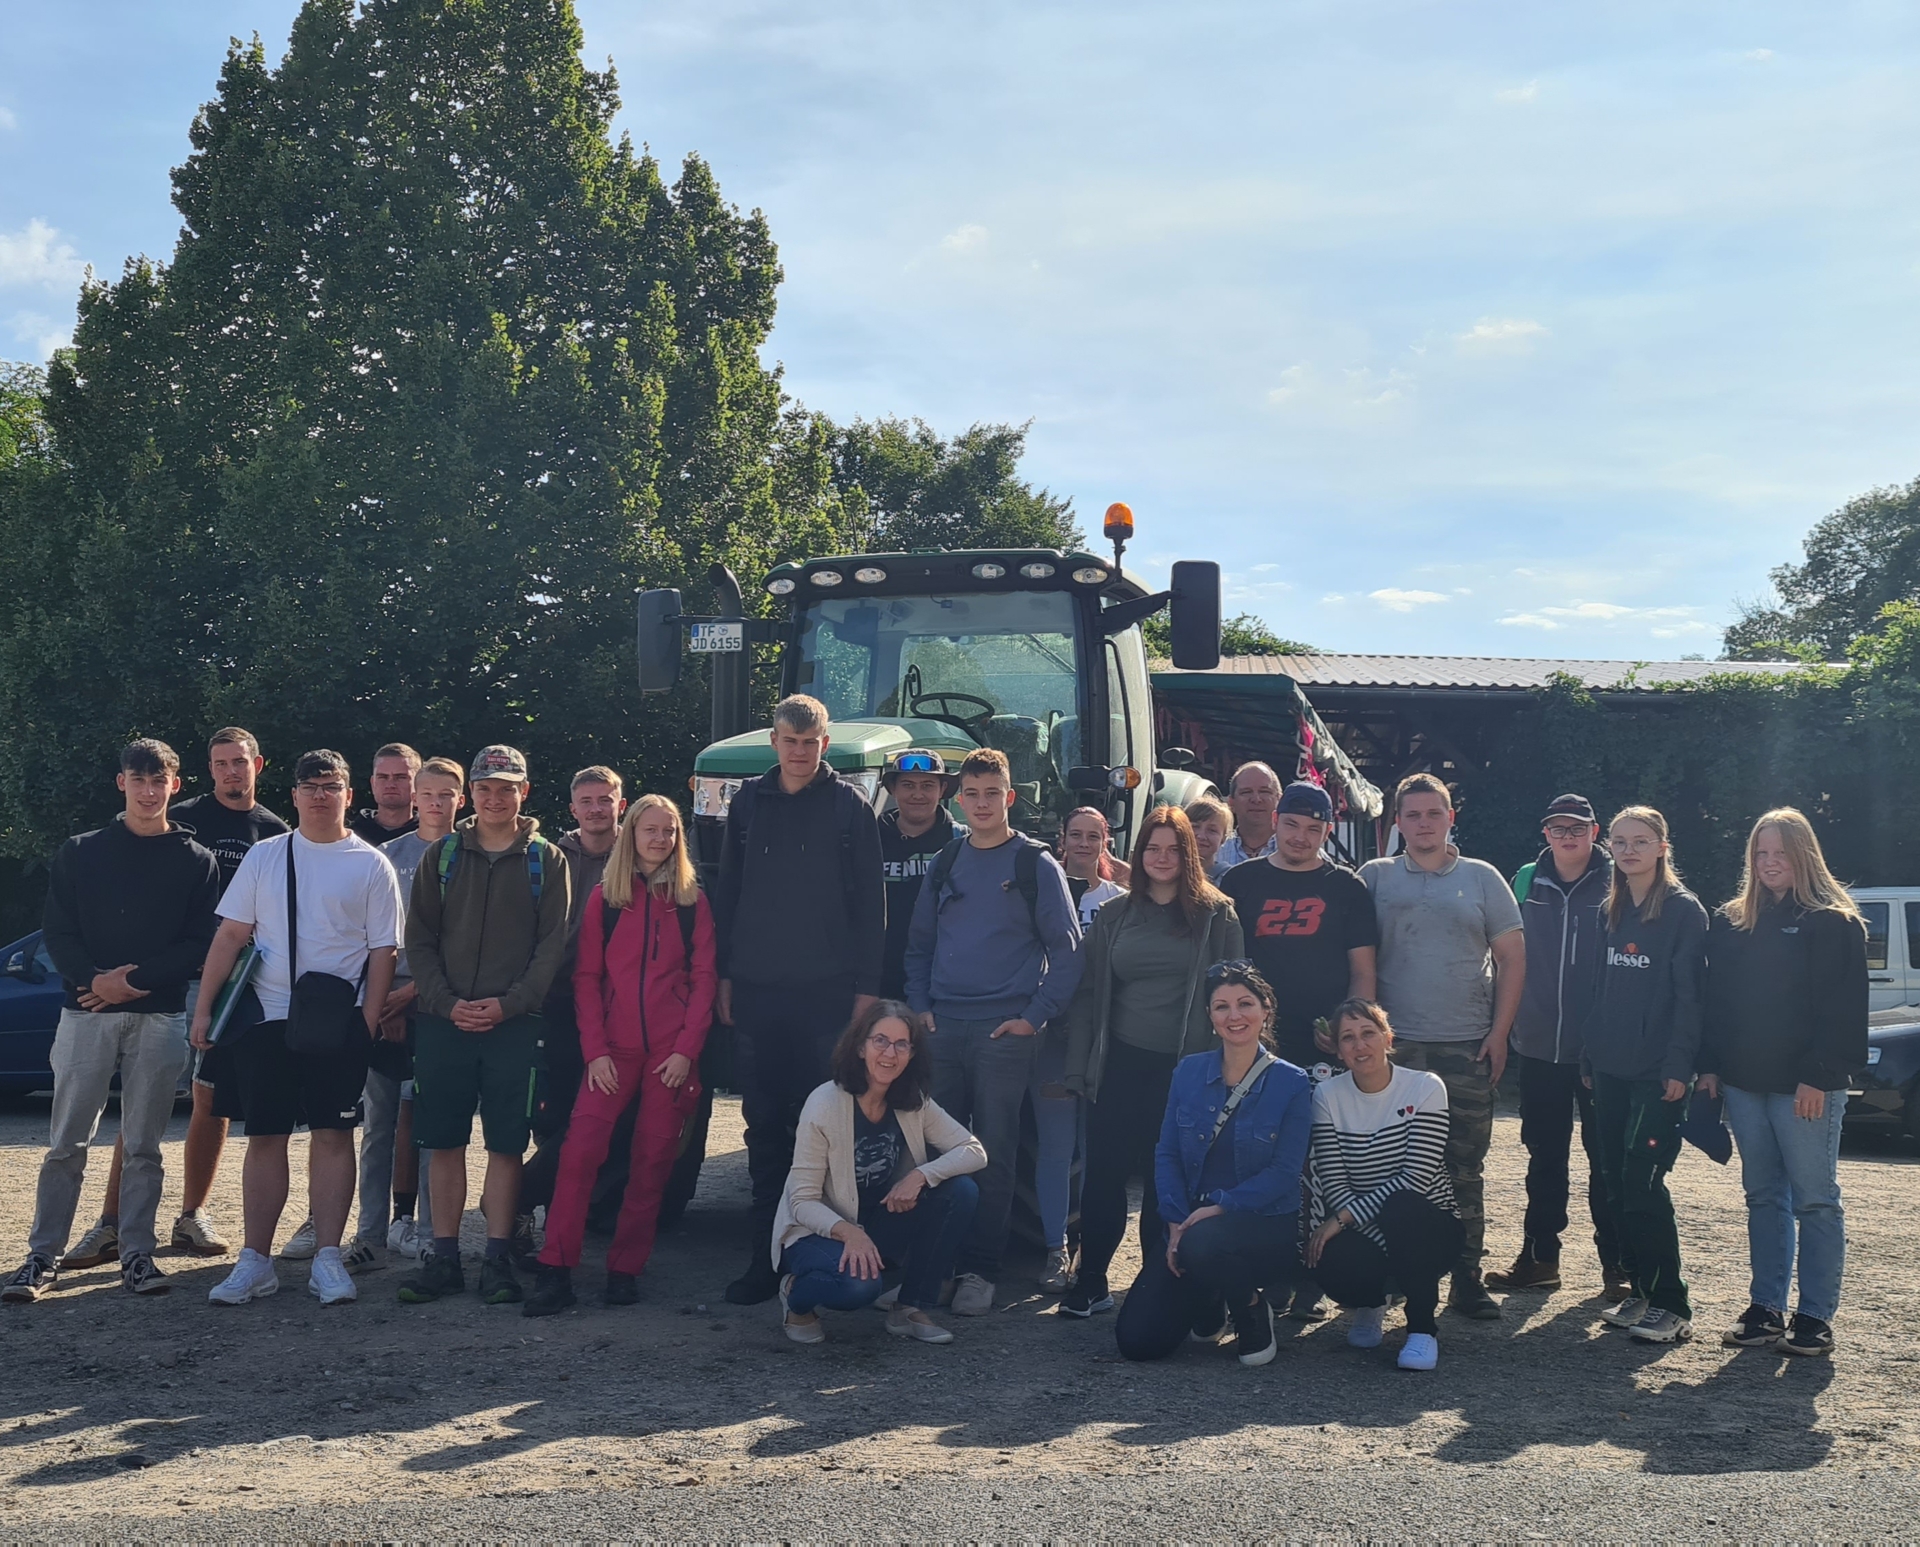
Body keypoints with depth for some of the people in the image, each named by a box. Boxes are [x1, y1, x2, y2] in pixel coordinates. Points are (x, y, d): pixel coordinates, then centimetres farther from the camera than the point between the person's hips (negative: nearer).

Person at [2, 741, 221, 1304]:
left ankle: (136, 1253, 9)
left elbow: (200, 943, 1)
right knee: (67, 1142, 0)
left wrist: (135, 979, -11)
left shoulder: (197, 861, 7)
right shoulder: (81, 852, 8)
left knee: (144, 1145, 3)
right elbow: (57, 932, 4)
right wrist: (96, 981, -13)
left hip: (159, 1017, 0)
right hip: (85, 1012, 0)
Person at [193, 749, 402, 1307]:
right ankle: (256, 1261, 11)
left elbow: (383, 951, 1)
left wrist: (368, 1024, -6)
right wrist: (205, 1005, 2)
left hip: (338, 1023, -2)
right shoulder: (264, 857, 9)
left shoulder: (370, 865, 3)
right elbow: (231, 934, 8)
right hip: (265, 1017, 2)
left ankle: (327, 1259, 5)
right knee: (265, 1137, 5)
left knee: (332, 1134, 0)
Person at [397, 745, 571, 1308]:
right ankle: (444, 1257, 12)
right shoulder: (442, 856, 10)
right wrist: (447, 1003, -8)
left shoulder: (546, 860, 6)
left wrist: (506, 1004, -11)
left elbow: (553, 945, 0)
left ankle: (497, 1259, 8)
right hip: (443, 1022, 2)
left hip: (514, 1023, -1)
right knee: (444, 1142, 4)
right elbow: (419, 940, 7)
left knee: (506, 1145, 1)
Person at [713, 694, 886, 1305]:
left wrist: (867, 986, -6)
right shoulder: (749, 802, 10)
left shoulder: (850, 807, 1)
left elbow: (870, 903, 0)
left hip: (826, 991, -3)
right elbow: (727, 892, 13)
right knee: (763, 1124, 5)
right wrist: (723, 975, 7)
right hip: (756, 990, 3)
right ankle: (766, 1254, 11)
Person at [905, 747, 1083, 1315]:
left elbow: (1066, 950, -1)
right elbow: (919, 943, 18)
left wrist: (1035, 1016, -8)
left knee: (993, 1155, -2)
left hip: (1005, 1031, -4)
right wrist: (920, 1006, 5)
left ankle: (979, 1272, 3)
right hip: (942, 1029, 4)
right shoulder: (946, 863, 13)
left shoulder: (1037, 865, 0)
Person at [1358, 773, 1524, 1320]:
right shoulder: (1375, 878, 6)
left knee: (1465, 1168, 3)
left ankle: (1467, 1278, 11)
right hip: (1394, 1045, 0)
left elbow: (1511, 956, 7)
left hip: (1467, 1047, 0)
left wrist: (1499, 1032, -1)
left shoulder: (1482, 879, 7)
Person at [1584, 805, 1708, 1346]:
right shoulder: (1612, 911, 14)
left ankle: (1671, 1305, 0)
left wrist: (1679, 1066, -16)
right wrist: (1589, 1057, 12)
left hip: (1656, 1072, -7)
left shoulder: (1684, 910, -6)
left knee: (1642, 1186, -9)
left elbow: (1689, 994, -10)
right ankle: (1640, 1291, 18)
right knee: (1615, 1183, 8)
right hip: (1610, 1069, 7)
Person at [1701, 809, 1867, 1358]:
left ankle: (1815, 1318, 5)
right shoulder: (1730, 922, 12)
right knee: (1763, 1197, 11)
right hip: (1744, 1084, 6)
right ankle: (1765, 1309, 17)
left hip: (1805, 1086, -6)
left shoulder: (1832, 923, -5)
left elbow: (1841, 1009, -11)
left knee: (1815, 1200, 0)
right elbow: (1715, 1000, 13)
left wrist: (1818, 1075, -17)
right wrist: (1710, 1066, 5)